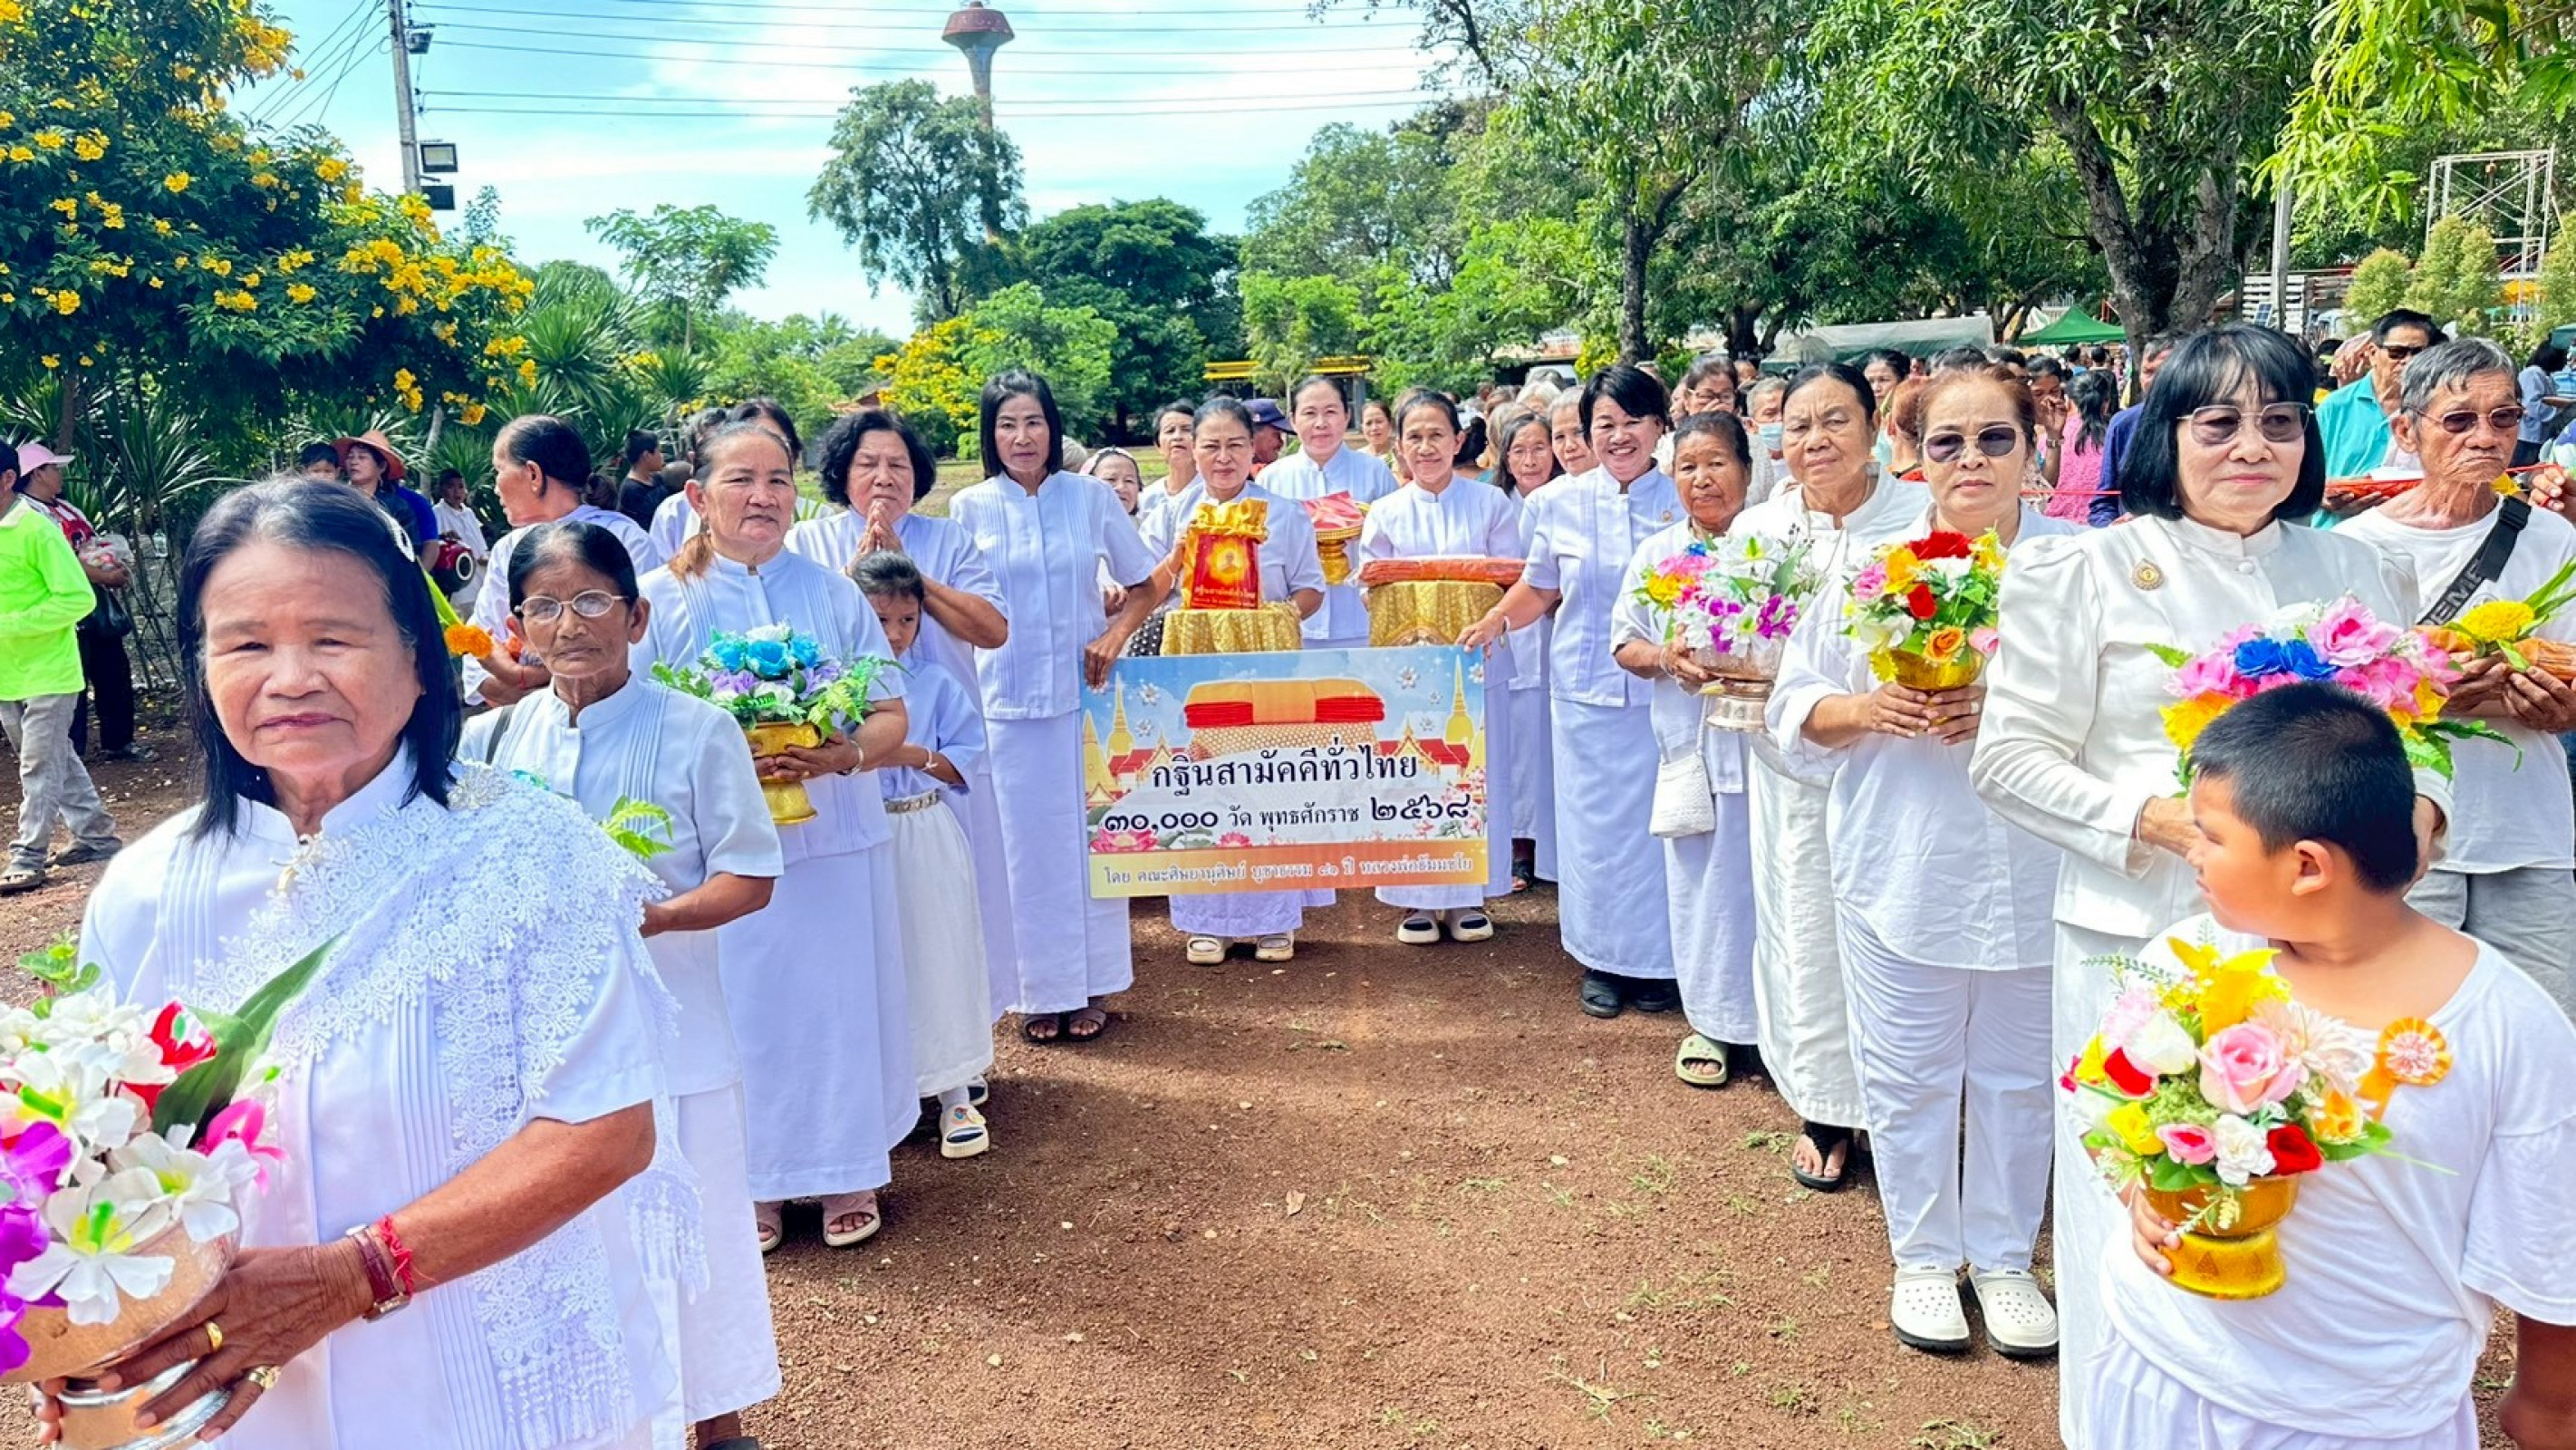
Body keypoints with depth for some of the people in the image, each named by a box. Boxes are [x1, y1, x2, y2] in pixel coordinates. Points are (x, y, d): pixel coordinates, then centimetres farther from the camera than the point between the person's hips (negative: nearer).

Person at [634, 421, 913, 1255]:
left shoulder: (834, 595, 6)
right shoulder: (659, 601, 0)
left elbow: (891, 716, 4)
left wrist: (845, 753, -17)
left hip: (835, 839, 2)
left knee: (840, 1002, 8)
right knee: (741, 1010, 6)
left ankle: (847, 1172, 25)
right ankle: (749, 1184, 23)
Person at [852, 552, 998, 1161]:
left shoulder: (937, 683, 1)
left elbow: (968, 760, -2)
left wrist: (915, 754, -16)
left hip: (925, 838, 0)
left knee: (938, 957, 4)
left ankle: (955, 1095, 15)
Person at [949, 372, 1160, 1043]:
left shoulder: (1092, 497, 1)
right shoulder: (970, 508, 2)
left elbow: (1145, 583, 7)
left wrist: (1115, 635, -9)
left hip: (1083, 692, 0)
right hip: (1004, 698, 0)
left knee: (1086, 837, 6)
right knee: (1024, 843, 5)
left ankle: (1089, 985, 17)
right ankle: (1037, 989, 16)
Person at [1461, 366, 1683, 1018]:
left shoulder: (1687, 499, 0)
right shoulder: (1561, 502, 4)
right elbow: (1539, 589, 14)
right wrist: (1495, 619, 1)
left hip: (1666, 690, -1)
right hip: (1586, 691, 1)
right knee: (1594, 824, 7)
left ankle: (1656, 960, 20)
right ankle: (1601, 958, 20)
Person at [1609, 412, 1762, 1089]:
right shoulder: (1656, 553, 9)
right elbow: (1623, 643, 10)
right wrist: (1664, 657, -10)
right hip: (1689, 741, 3)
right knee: (1700, 878, 8)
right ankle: (1710, 1020, 22)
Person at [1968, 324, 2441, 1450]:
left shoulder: (2363, 576, 10)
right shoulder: (2085, 572, -2)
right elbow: (2009, 758, -5)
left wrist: (2412, 811, -8)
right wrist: (2154, 819, -17)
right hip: (2142, 937, -3)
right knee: (2139, 1216, 7)